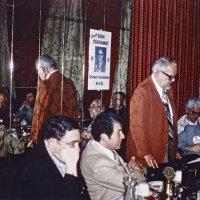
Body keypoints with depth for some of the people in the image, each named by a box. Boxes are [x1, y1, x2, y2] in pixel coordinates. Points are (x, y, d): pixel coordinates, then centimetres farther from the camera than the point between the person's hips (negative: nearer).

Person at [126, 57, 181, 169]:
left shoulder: (168, 89, 9)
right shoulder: (143, 91, -16)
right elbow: (137, 125, -19)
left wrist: (175, 149, 12)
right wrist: (145, 153, -19)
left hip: (169, 150, 7)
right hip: (150, 153, -7)